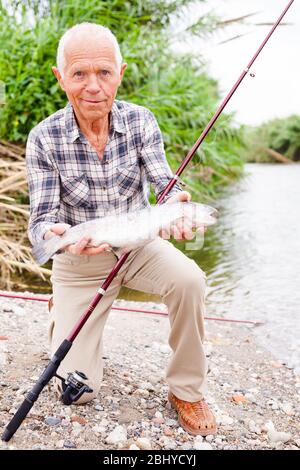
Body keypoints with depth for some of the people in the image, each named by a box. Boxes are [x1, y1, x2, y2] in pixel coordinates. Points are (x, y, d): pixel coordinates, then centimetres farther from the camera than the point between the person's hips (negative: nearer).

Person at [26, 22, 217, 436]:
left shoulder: (140, 120, -10)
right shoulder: (44, 138, -16)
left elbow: (163, 182, -15)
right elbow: (41, 219, -17)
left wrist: (173, 205, -40)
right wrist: (54, 235, -42)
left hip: (139, 244, 2)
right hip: (80, 258, -1)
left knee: (188, 280, -32)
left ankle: (186, 390, -8)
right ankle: (64, 317, 30)